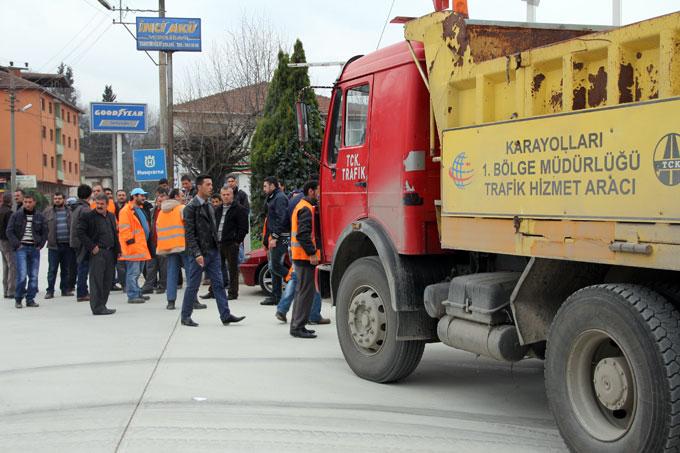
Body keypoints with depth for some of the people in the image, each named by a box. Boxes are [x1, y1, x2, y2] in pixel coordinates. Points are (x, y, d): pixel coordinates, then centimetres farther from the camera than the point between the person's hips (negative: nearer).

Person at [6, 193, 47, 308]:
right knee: (22, 275, -12)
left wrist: (41, 244, 2)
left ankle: (30, 299, 13)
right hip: (21, 248, -3)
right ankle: (18, 299, 2)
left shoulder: (39, 216, 6)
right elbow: (9, 231, 0)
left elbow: (45, 232, 12)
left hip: (35, 248, 3)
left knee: (34, 276, 3)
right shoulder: (16, 215, -1)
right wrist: (16, 244, -8)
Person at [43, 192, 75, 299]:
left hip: (67, 245, 2)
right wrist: (46, 238, -2)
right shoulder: (47, 212, 4)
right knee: (52, 269, -2)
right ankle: (50, 291, 2)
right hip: (54, 245, -2)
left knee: (66, 269, 10)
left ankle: (65, 289, 19)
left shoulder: (70, 211, 7)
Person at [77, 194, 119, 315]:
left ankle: (102, 305, 16)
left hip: (110, 252, 7)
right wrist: (92, 247, -13)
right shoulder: (88, 216, -4)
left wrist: (117, 250, 14)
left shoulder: (111, 217, 16)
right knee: (96, 280, -7)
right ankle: (97, 307, -5)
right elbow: (80, 232, -8)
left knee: (107, 281, 9)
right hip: (97, 252, -7)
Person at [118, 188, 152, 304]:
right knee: (133, 272, -9)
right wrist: (130, 241, -18)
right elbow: (124, 229, -17)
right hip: (132, 247, -10)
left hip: (141, 246, 10)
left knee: (137, 272, 16)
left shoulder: (140, 209, 19)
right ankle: (133, 296, -7)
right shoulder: (126, 211, -12)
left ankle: (137, 293, 23)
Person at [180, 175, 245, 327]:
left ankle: (225, 315, 4)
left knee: (219, 284, 4)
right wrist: (197, 253, -20)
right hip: (200, 253, -7)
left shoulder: (210, 206, 14)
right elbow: (189, 233, -15)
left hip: (213, 251, 7)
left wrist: (216, 248, 13)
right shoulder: (191, 207, -10)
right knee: (193, 286, 2)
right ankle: (185, 317, 12)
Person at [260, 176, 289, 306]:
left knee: (275, 265, -14)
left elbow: (282, 219, -21)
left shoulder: (280, 198, -11)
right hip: (275, 238, 10)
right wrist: (267, 239, 19)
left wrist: (275, 237, -23)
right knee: (273, 267, 9)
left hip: (280, 238, -10)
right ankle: (275, 297, 12)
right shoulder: (273, 198, 21)